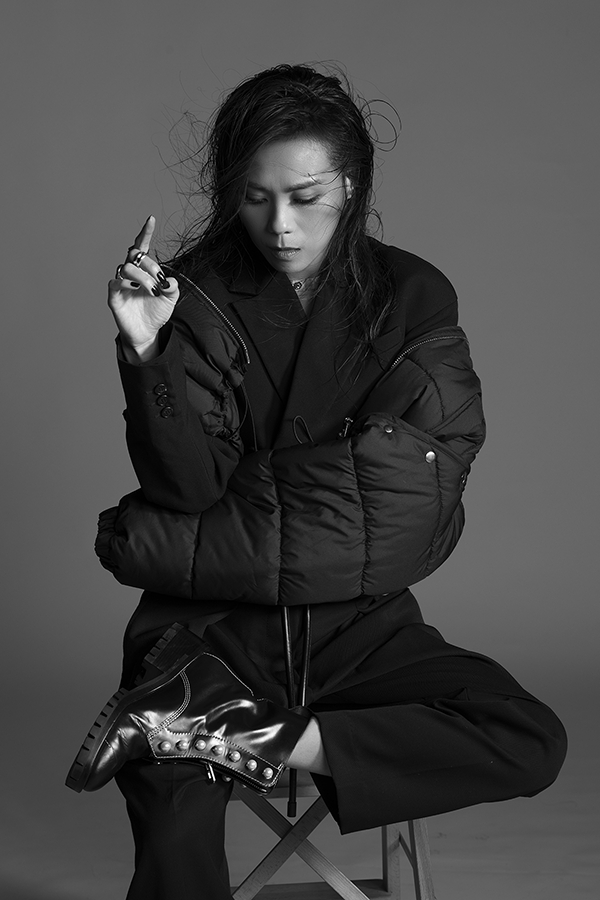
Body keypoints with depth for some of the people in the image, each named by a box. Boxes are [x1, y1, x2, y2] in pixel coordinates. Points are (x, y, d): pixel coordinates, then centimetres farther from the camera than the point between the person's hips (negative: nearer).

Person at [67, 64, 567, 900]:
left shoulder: (412, 297, -1)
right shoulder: (198, 296, -2)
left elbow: (406, 490, -8)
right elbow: (187, 481, -10)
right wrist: (147, 352, -26)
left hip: (356, 622, 3)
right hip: (210, 629, -3)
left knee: (533, 744, -21)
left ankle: (238, 740, -18)